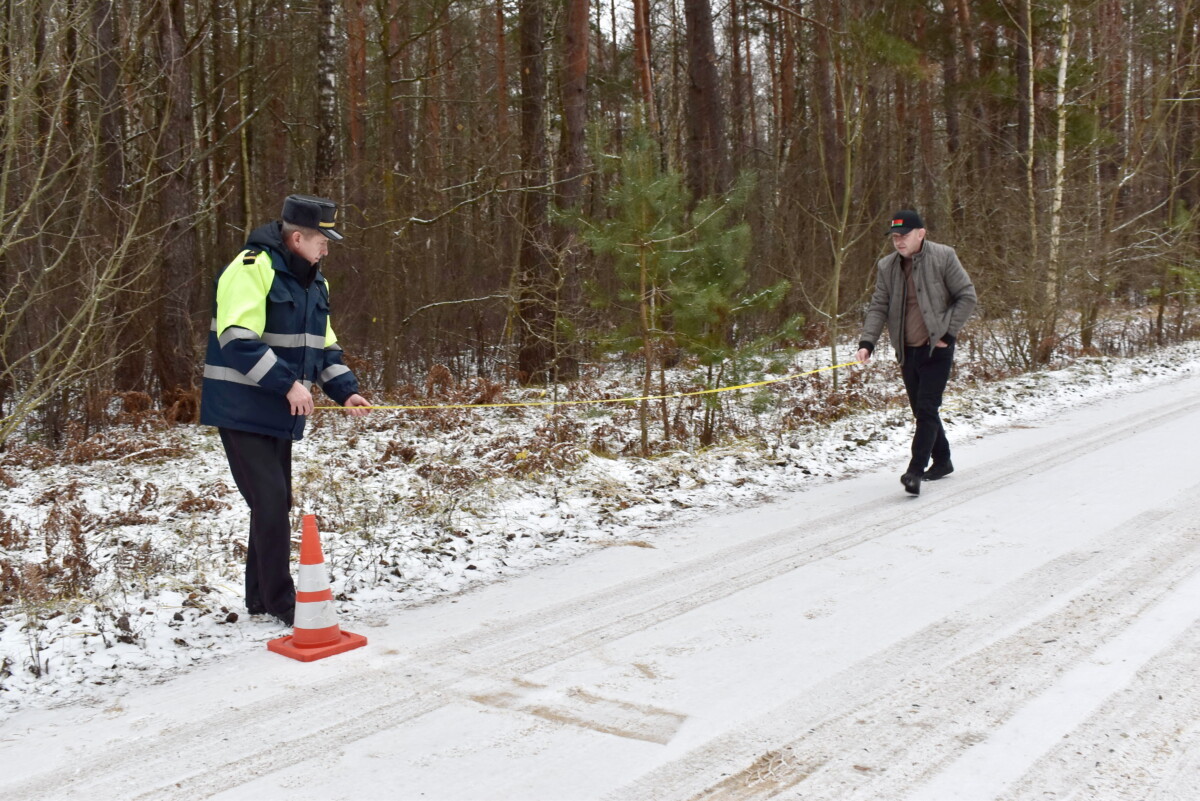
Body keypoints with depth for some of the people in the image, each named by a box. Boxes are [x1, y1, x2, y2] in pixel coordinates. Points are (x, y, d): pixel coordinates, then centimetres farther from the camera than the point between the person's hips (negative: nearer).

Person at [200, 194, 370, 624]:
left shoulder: (312, 281, 13)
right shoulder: (251, 269, -16)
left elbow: (324, 345, 19)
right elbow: (238, 340, -25)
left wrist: (345, 391, 6)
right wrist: (288, 383, -26)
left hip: (281, 412, 9)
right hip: (242, 408, -9)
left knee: (276, 502, 13)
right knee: (270, 500, -11)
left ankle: (260, 597, 26)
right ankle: (280, 600, 0)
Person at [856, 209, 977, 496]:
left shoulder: (943, 257, -8)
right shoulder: (887, 266, 4)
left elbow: (967, 296, -5)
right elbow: (878, 307, 2)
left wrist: (948, 333, -11)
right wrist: (867, 342, -12)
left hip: (937, 347, -5)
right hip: (907, 351, 5)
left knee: (926, 409, -13)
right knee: (921, 410, 14)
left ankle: (916, 470, -14)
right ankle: (942, 460, 31)